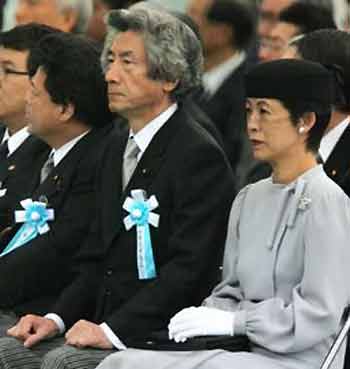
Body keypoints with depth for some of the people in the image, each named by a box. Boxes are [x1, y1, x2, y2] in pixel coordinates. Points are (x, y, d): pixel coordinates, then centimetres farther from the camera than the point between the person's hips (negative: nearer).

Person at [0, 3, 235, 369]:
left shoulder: (200, 156, -12)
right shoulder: (118, 150, 18)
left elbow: (189, 269, -18)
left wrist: (113, 330, -22)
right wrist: (58, 318, 4)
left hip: (162, 339, -8)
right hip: (106, 329, 8)